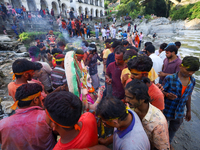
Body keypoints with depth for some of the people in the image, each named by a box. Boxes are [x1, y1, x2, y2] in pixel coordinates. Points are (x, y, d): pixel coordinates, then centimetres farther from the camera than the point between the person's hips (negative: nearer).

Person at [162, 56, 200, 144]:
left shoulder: (192, 81, -3)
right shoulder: (170, 78, -21)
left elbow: (188, 96, 9)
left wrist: (189, 111, 15)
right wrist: (167, 95, -35)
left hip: (179, 113, 5)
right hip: (166, 111, -4)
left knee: (173, 130, 27)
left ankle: (168, 143, 54)